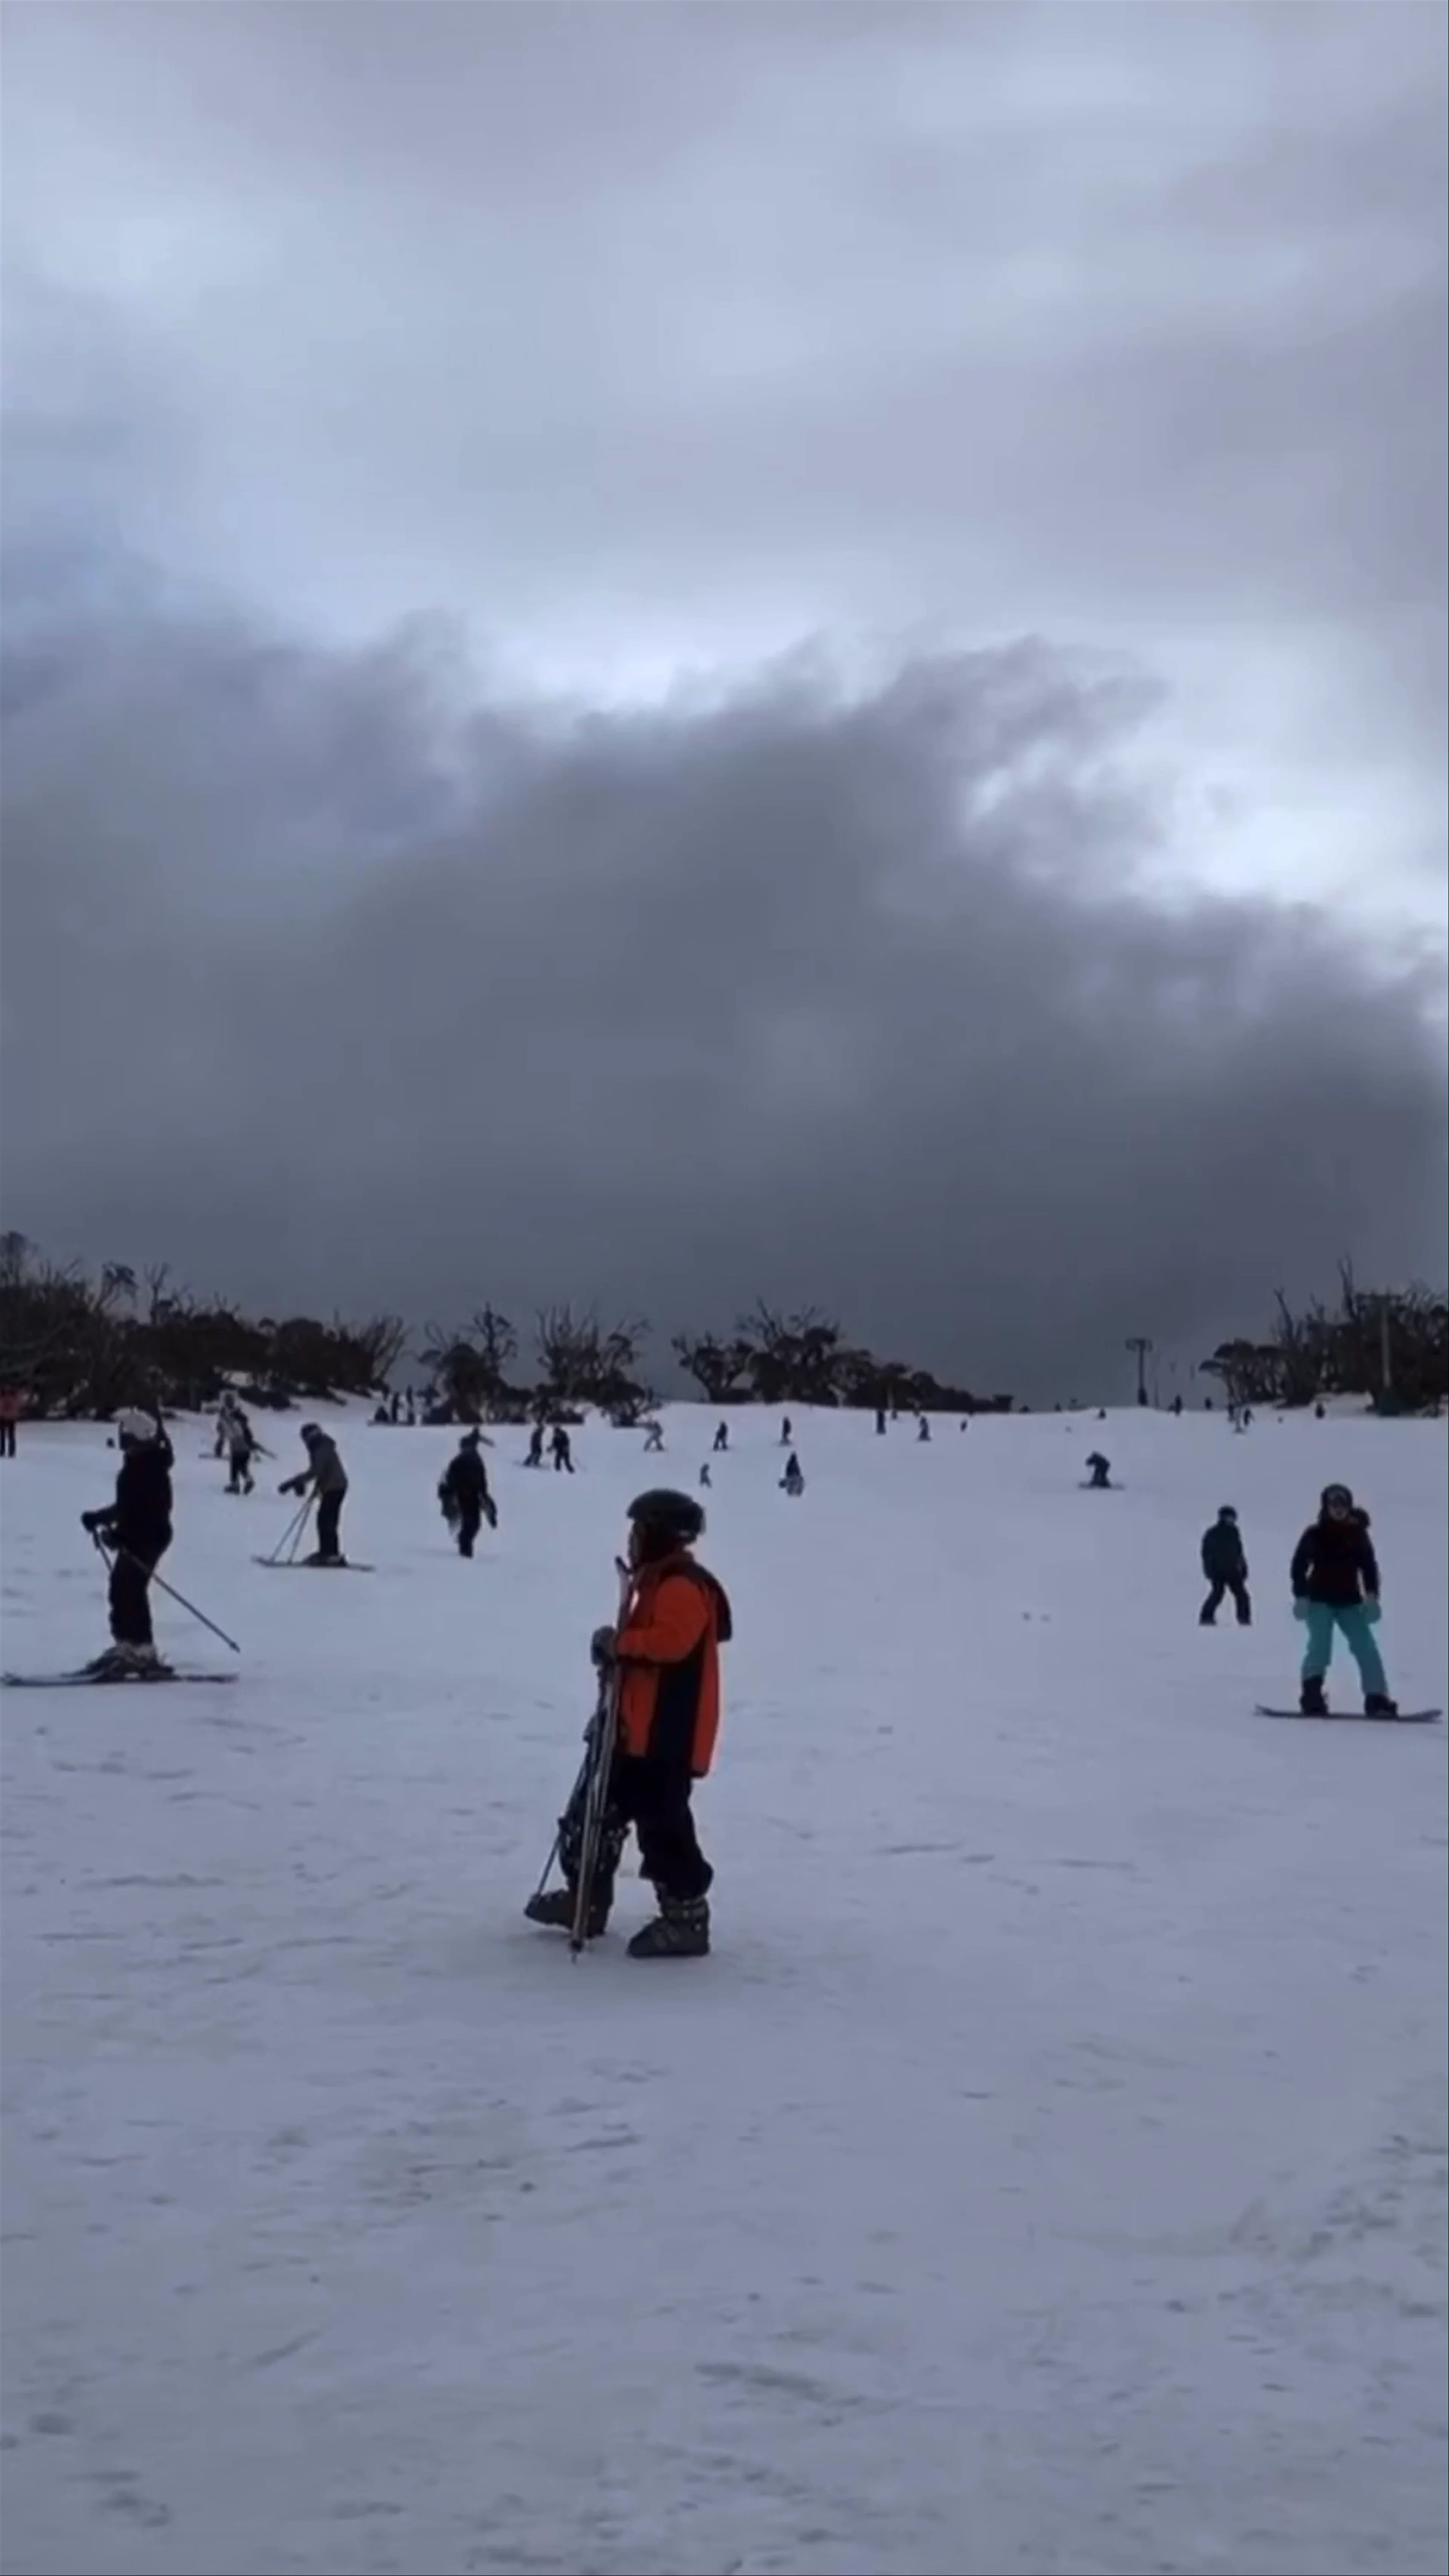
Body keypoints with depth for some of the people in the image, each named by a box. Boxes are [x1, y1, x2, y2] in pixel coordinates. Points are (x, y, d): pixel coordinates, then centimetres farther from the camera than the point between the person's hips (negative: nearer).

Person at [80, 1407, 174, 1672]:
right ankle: (126, 1645, 23)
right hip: (138, 1537, 10)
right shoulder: (138, 1463, 12)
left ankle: (142, 1651, -8)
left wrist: (120, 1534, -28)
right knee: (122, 1589, 14)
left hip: (147, 1538, -10)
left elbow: (143, 1508, -26)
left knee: (130, 1591, -11)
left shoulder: (148, 1467, -20)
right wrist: (99, 1517, 24)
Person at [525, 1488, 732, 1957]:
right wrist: (618, 1652, 6)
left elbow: (671, 1640, -30)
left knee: (661, 1825, -9)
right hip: (640, 1728, 12)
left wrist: (618, 1643, -20)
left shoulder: (682, 1587, -16)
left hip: (667, 1735, -12)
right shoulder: (659, 1583, 20)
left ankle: (686, 1918, -3)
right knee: (597, 1810, 17)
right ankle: (586, 1899, 27)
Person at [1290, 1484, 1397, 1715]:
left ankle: (1377, 1699, -7)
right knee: (1320, 1645, -19)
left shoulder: (1357, 1533, 2)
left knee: (1366, 1647, -7)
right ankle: (1312, 1696, -18)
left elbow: (1369, 1566, 6)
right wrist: (1300, 1597, -9)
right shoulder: (1314, 1535, -4)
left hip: (1350, 1602, 2)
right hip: (1320, 1601, -2)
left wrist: (1371, 1596, -6)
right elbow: (1299, 1566, 0)